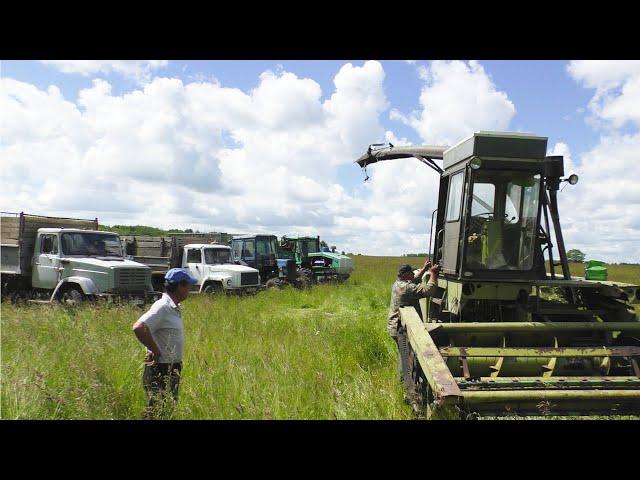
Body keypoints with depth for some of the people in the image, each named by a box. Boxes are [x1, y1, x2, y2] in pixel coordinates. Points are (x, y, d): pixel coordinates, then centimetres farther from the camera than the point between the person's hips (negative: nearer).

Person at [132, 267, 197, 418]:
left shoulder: (173, 308, 10)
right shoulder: (162, 307, -20)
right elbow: (139, 328, -31)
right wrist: (155, 351, -22)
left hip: (172, 369, 9)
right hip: (161, 370, -9)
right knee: (157, 411, -2)